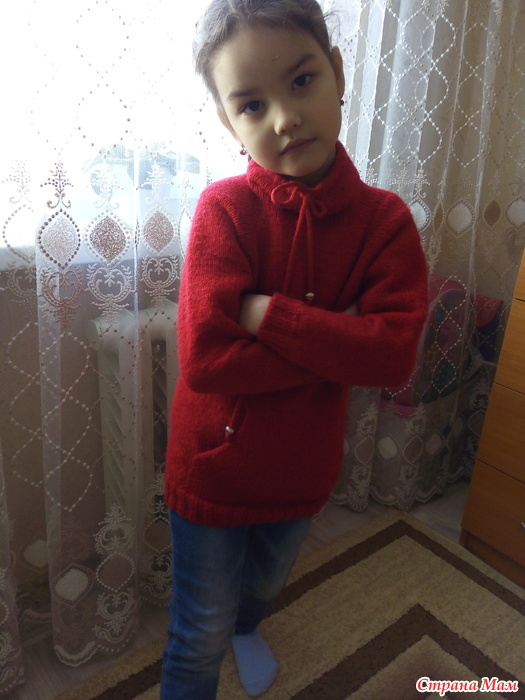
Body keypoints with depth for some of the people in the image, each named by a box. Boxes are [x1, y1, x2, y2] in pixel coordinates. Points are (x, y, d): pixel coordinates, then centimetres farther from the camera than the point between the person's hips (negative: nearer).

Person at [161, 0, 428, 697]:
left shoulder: (385, 219, -12)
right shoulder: (225, 208, -20)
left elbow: (394, 356, -23)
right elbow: (206, 359, -28)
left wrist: (266, 313, -29)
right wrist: (336, 338, -25)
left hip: (303, 468, 4)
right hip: (213, 469, -3)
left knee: (265, 581, 34)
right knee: (201, 638, 19)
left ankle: (245, 626, 69)